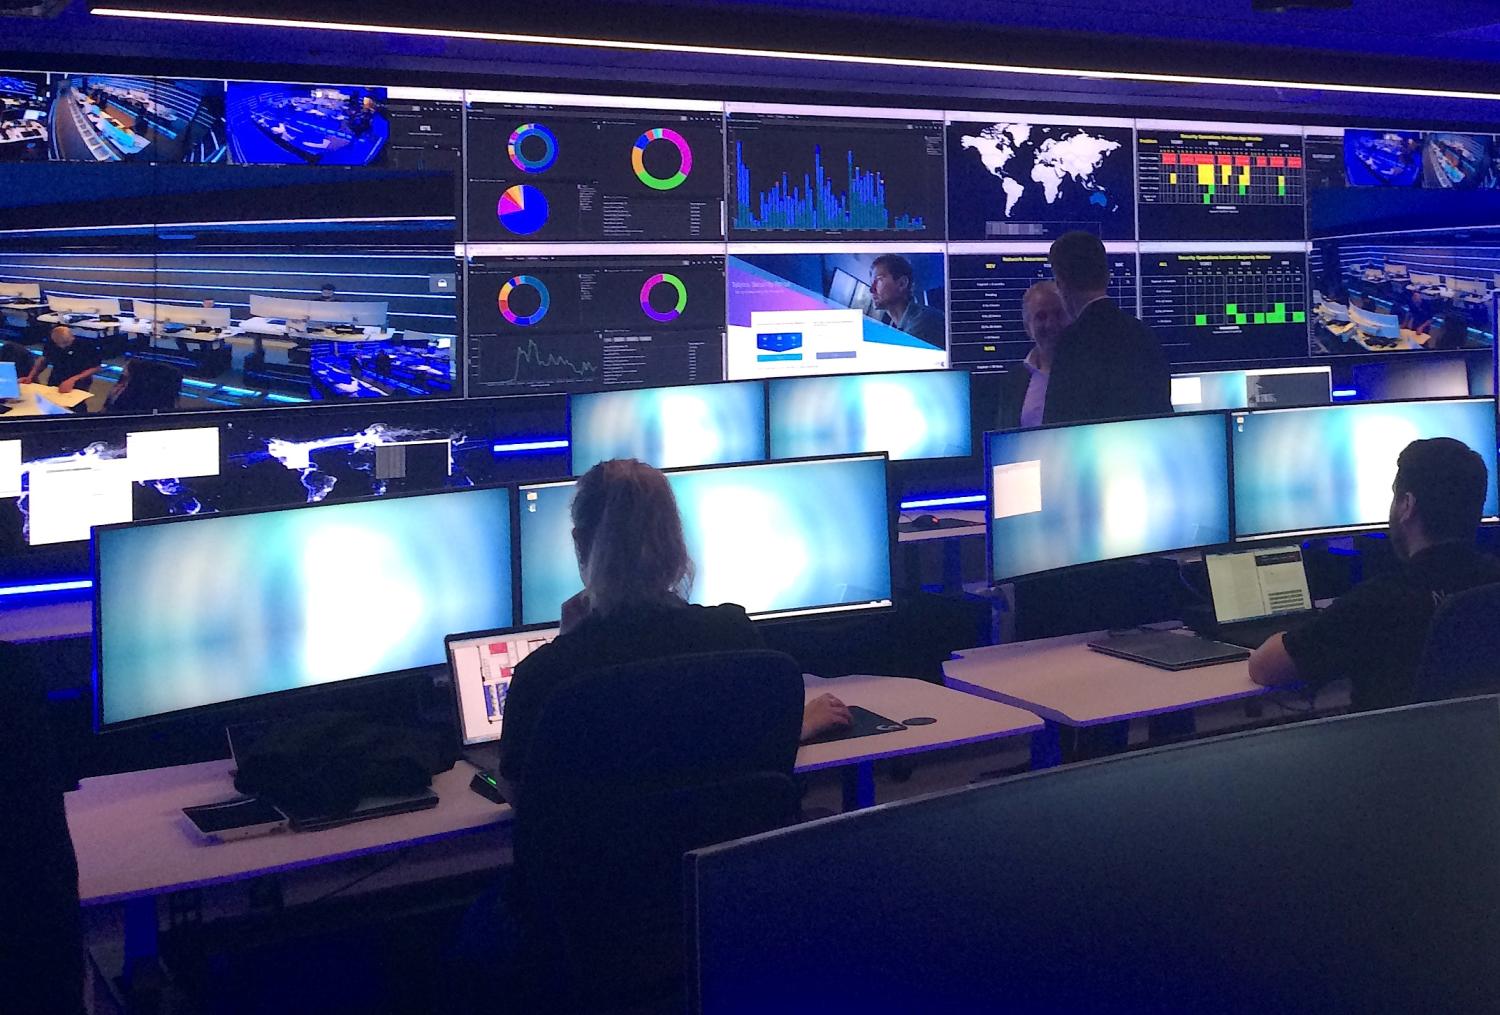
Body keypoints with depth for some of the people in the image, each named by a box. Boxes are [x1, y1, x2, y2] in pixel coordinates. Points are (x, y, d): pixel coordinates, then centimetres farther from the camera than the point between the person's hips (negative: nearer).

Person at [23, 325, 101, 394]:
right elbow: (44, 360, 16)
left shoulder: (86, 345, -13)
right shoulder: (51, 342, 0)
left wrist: (73, 379, -22)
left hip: (77, 385, -4)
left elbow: (95, 368, -10)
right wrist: (31, 376, 2)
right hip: (54, 384, 4)